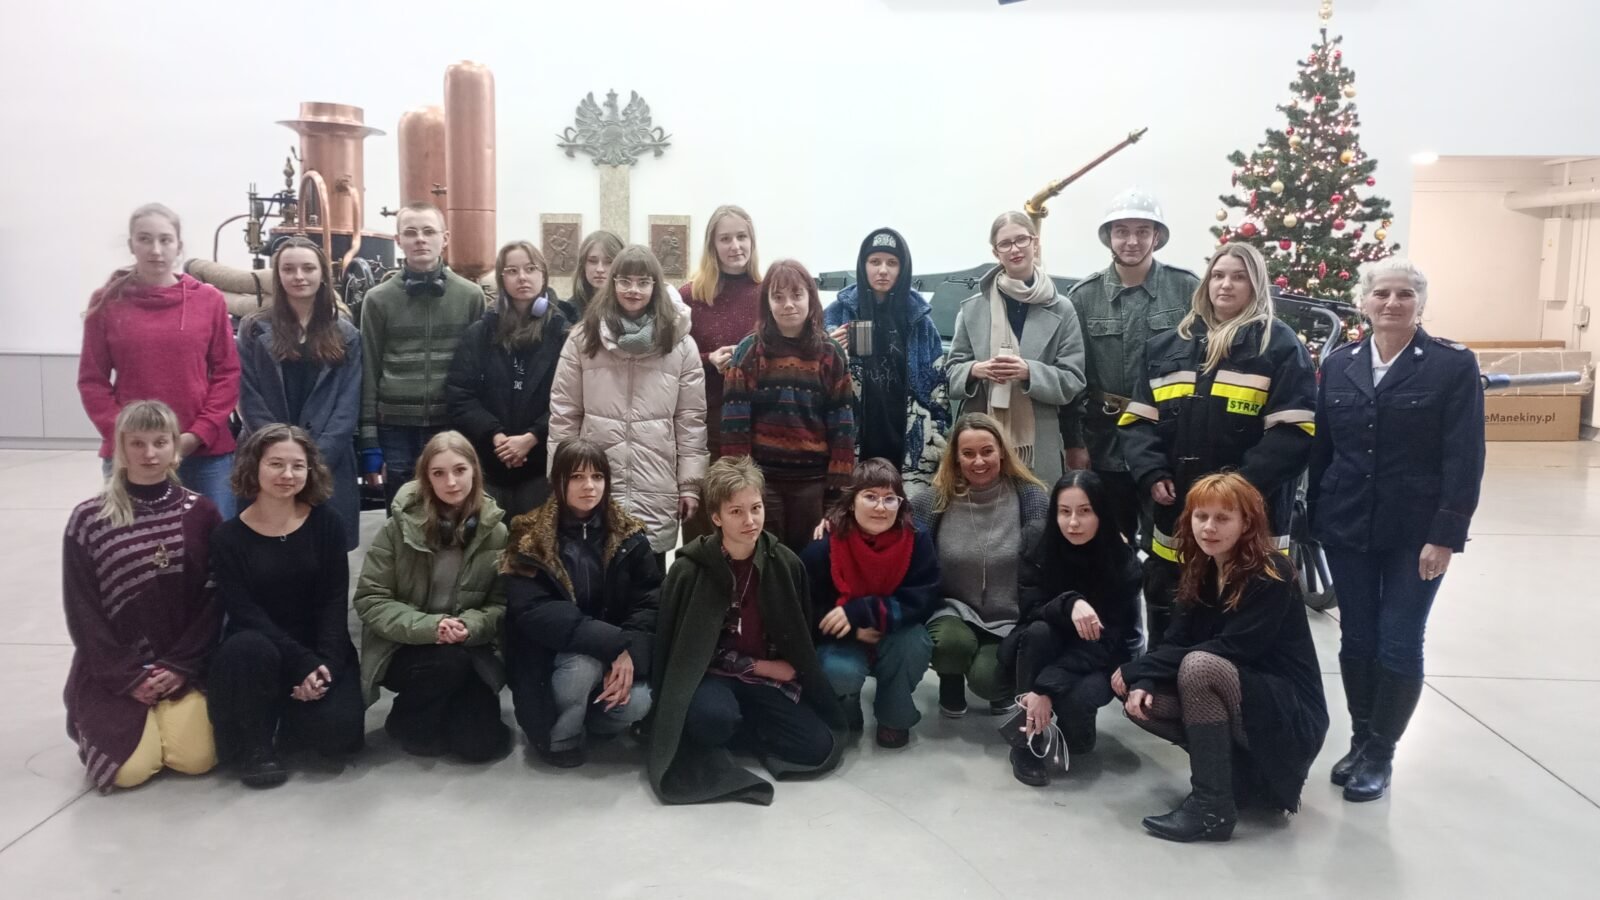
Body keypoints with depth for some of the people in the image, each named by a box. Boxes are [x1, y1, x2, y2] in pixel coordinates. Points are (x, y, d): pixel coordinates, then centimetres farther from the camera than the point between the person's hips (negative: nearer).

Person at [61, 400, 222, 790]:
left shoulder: (200, 513, 0)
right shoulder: (88, 519, -3)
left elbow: (215, 599, 0)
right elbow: (82, 612, -3)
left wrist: (180, 665, -10)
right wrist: (127, 677, -10)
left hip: (185, 666, 1)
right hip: (112, 671, -1)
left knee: (197, 758, -16)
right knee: (131, 769, -17)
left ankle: (172, 713, 18)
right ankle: (102, 723, 18)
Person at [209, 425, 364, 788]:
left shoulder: (326, 523, -1)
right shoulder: (228, 537, -5)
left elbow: (335, 601, -6)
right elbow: (245, 613, -14)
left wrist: (325, 663, -21)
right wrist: (302, 665, -25)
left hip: (319, 650, 1)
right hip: (258, 645, -1)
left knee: (340, 732, -22)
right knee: (250, 649, -37)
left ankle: (288, 717, 14)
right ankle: (254, 744, -9)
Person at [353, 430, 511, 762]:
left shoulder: (495, 532, -4)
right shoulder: (400, 526, -10)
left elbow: (502, 604, -5)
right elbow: (369, 600, -11)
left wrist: (469, 627, -26)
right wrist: (428, 626, -25)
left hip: (469, 651, 2)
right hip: (404, 648, -1)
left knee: (480, 745, -15)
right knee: (448, 660, -34)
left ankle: (449, 711, 21)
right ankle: (409, 719, -1)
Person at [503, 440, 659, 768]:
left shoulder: (629, 536, -1)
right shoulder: (531, 539, -10)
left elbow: (651, 602, -6)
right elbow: (532, 613, -21)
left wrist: (632, 653, -26)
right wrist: (615, 643, -30)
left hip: (616, 653, 3)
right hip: (550, 655, -2)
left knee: (636, 704, -25)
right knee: (584, 664, -34)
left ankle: (581, 715, 10)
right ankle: (560, 736, -3)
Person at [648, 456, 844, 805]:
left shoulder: (785, 563, -4)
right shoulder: (689, 570, -15)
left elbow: (801, 632, 11)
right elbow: (684, 644, -11)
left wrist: (787, 669, -5)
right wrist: (756, 666, -11)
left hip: (770, 678, 4)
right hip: (710, 674, -4)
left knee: (819, 749, -15)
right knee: (712, 717, -39)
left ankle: (736, 724, 3)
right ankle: (724, 723, -3)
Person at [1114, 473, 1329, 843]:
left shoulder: (1272, 577, -17)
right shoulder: (1201, 573, 4)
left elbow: (1230, 649, -26)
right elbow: (1175, 641, -1)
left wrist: (1136, 669, -23)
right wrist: (1141, 681, -23)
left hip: (1290, 715, -7)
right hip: (1241, 698, 8)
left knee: (1200, 666, -32)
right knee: (1139, 700, -12)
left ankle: (1213, 808, -22)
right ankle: (1241, 768, 3)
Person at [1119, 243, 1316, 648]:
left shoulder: (1280, 346, -1)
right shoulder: (1167, 347, 12)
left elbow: (1293, 433, -11)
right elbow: (1137, 421, 9)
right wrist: (1151, 474, -8)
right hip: (1174, 517, 4)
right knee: (1167, 636, 16)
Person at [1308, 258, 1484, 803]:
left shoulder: (1454, 365, -5)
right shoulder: (1338, 365, 6)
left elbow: (1464, 459, -9)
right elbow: (1320, 449, 8)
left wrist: (1446, 535, -15)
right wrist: (1313, 520, 6)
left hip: (1415, 532, -3)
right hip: (1347, 528, 3)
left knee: (1399, 645, 1)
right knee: (1356, 639, 10)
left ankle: (1380, 754, 16)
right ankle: (1360, 742, 25)